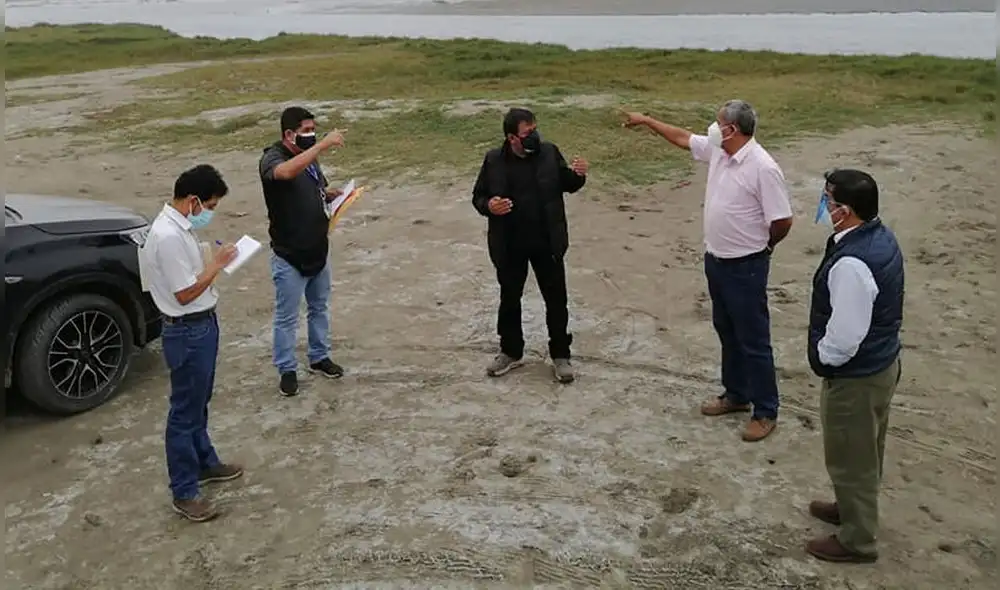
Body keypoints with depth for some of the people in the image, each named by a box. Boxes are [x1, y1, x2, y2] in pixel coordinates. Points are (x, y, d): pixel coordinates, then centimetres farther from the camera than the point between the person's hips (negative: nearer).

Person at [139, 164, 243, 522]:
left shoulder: (179, 227, 7)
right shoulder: (167, 236, -25)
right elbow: (185, 293, -24)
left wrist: (213, 264, 3)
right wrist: (217, 265, -15)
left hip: (202, 324, 10)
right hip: (187, 332, -10)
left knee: (199, 404, 24)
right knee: (185, 412, 0)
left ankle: (205, 463, 40)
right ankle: (184, 493, 11)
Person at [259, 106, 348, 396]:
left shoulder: (309, 156, 5)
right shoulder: (272, 158, -18)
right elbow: (286, 172, -44)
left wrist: (330, 194, -2)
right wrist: (323, 144, -43)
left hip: (318, 250, 7)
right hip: (289, 256, -7)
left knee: (320, 308, 20)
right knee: (287, 317, 6)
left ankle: (319, 357, 37)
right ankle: (287, 370, 20)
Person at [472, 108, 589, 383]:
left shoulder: (549, 153, -5)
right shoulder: (494, 161, -7)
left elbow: (567, 185, 6)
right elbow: (478, 197, 1)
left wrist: (578, 175, -16)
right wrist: (488, 206, -21)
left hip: (547, 243, 0)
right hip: (509, 246, 0)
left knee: (556, 299, 9)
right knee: (509, 299, 15)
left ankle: (560, 355, 25)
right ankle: (511, 352, 34)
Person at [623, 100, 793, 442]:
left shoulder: (763, 168, -23)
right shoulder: (717, 151, 1)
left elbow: (782, 221, -19)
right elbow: (683, 137, 19)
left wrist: (759, 246, -2)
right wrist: (646, 121, 24)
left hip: (745, 267, -8)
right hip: (715, 261, 9)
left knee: (753, 340, 2)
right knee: (727, 333, 20)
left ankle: (765, 412, 15)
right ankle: (736, 394, 37)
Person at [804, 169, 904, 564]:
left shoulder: (852, 264, -33)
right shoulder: (882, 237, -1)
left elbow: (844, 337, -29)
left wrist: (823, 359, -11)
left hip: (856, 376, -10)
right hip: (881, 363, 10)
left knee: (851, 457, 10)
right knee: (865, 451, 27)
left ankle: (856, 540, 28)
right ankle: (855, 508, 48)